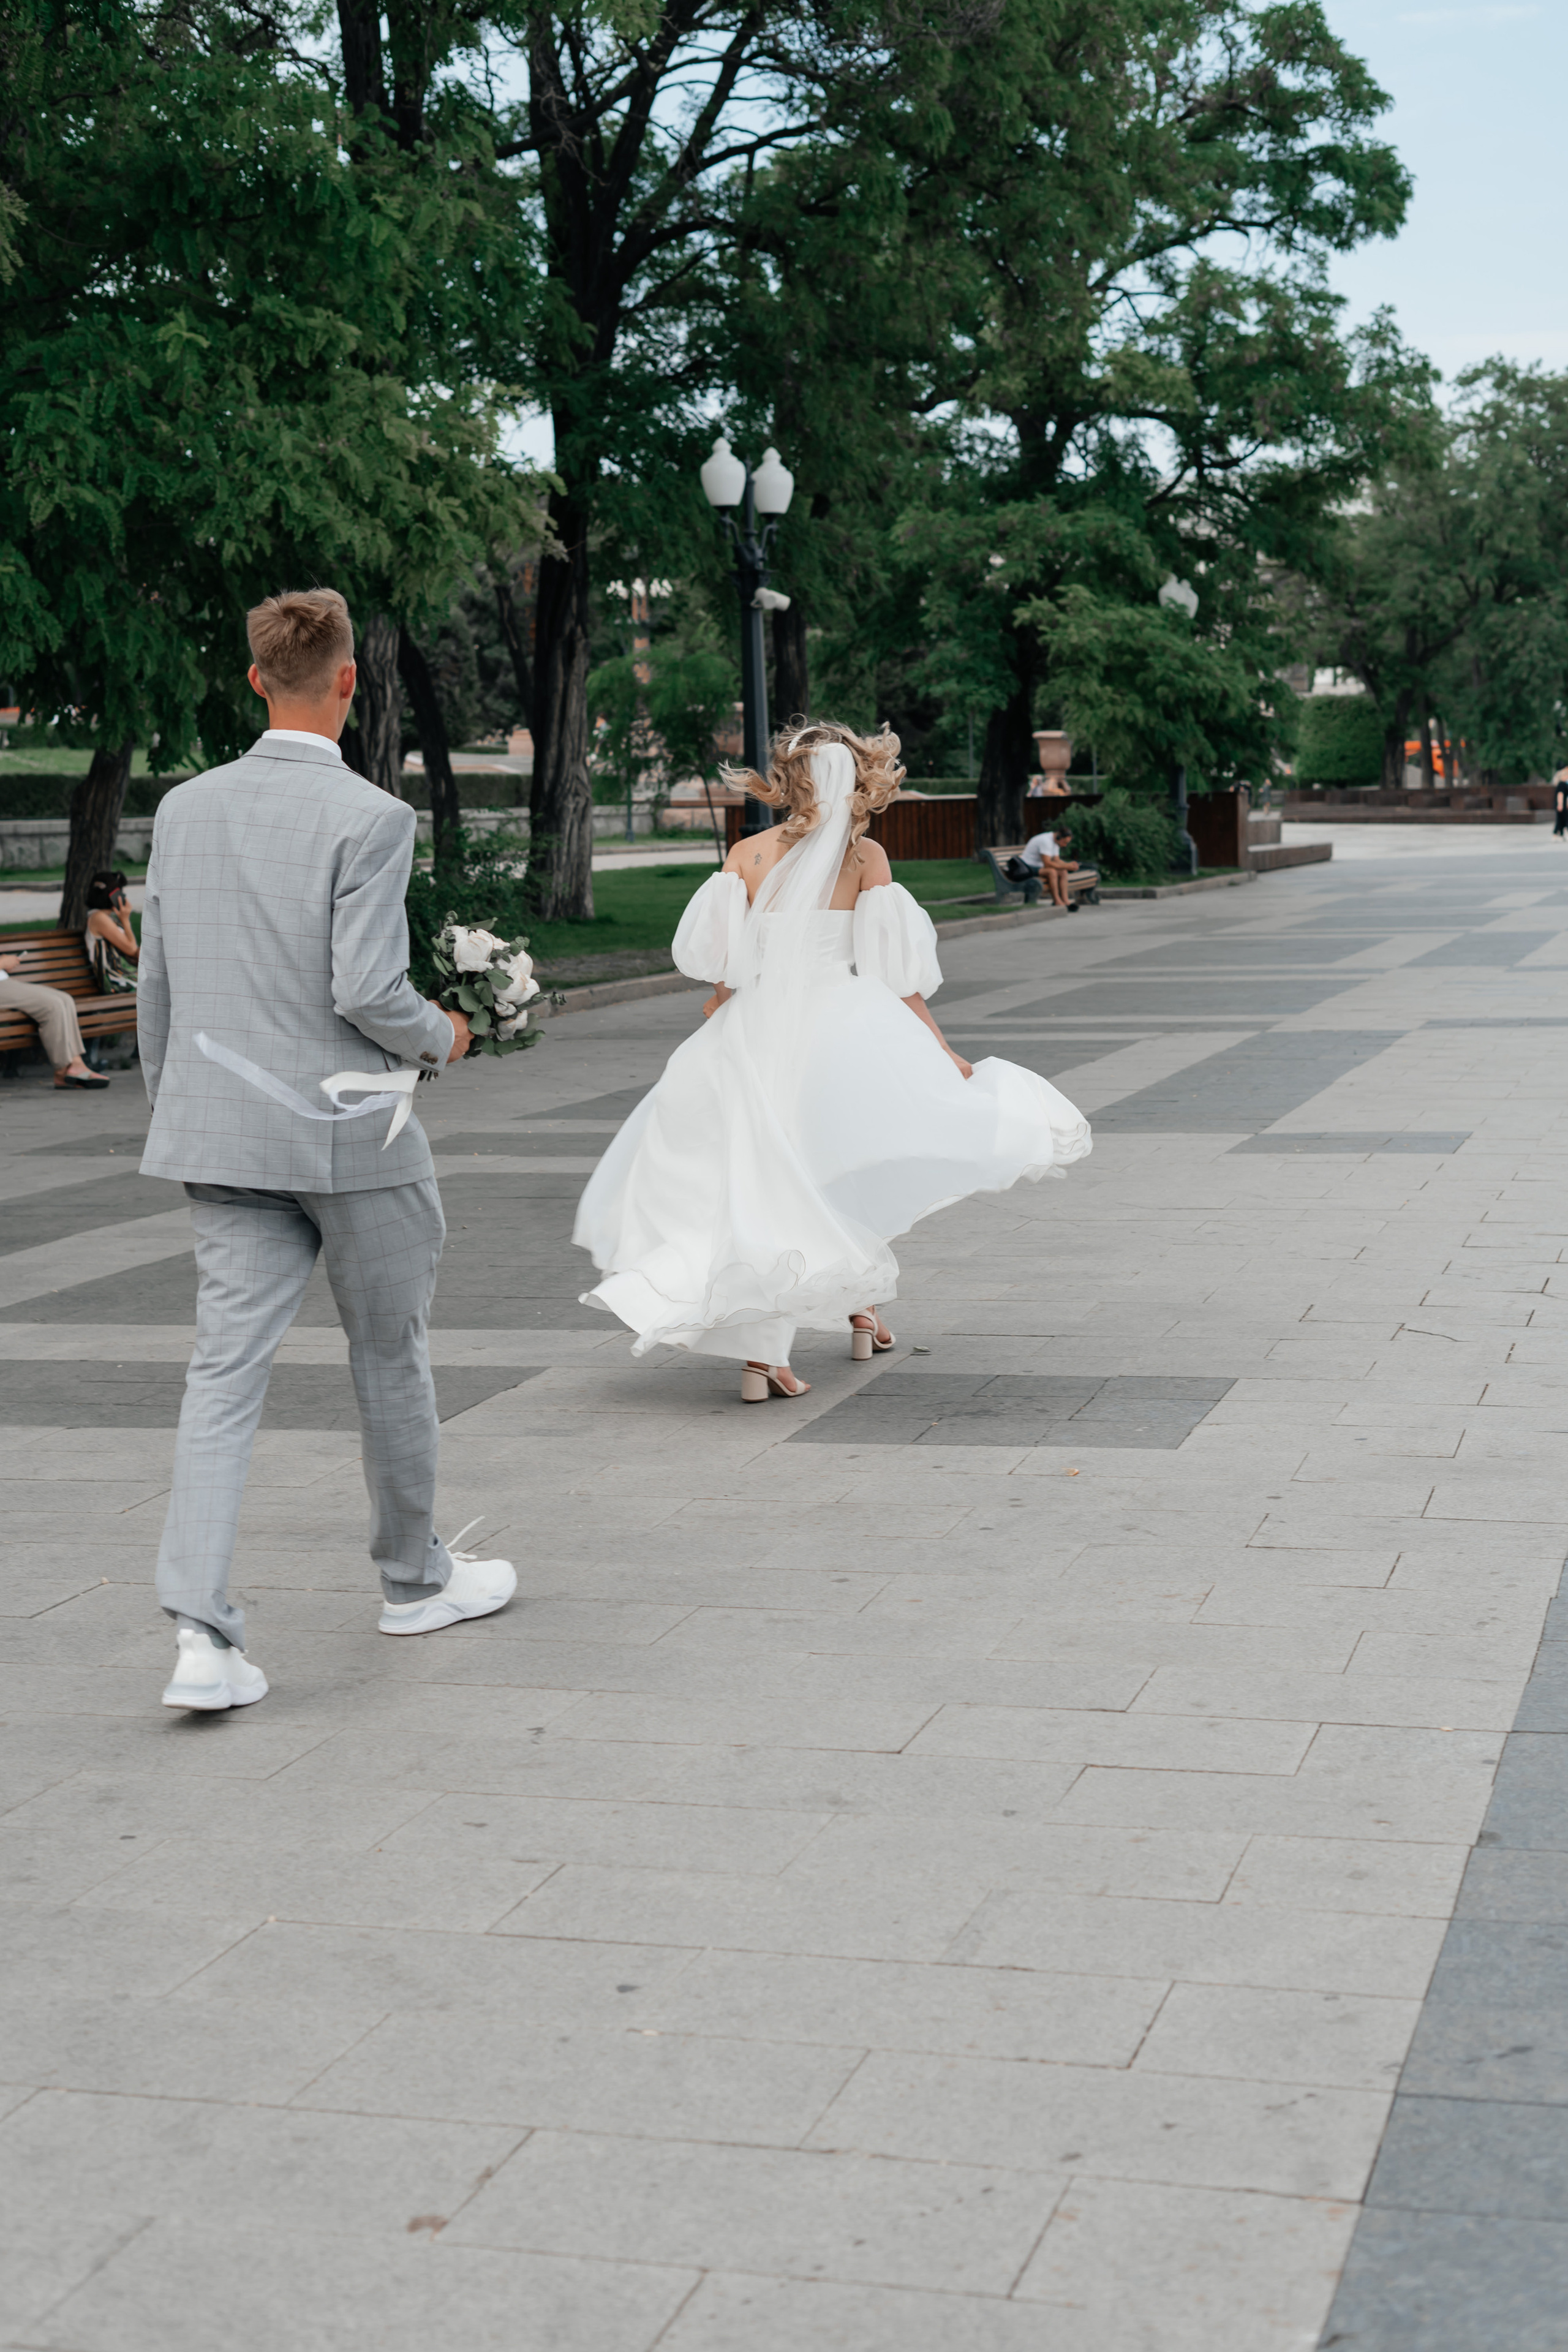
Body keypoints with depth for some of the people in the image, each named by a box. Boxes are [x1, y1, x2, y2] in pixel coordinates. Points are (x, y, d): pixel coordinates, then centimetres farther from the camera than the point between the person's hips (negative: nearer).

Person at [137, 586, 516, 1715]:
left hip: (221, 1139, 5)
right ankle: (415, 1578, 31)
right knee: (391, 1356, 14)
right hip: (350, 1136, -4)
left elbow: (157, 985, 11)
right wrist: (440, 1038, 1)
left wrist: (175, 1108, 23)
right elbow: (366, 990, -20)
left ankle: (203, 1633, -8)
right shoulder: (368, 818, -14)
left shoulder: (184, 809, 5)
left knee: (225, 1373, 1)